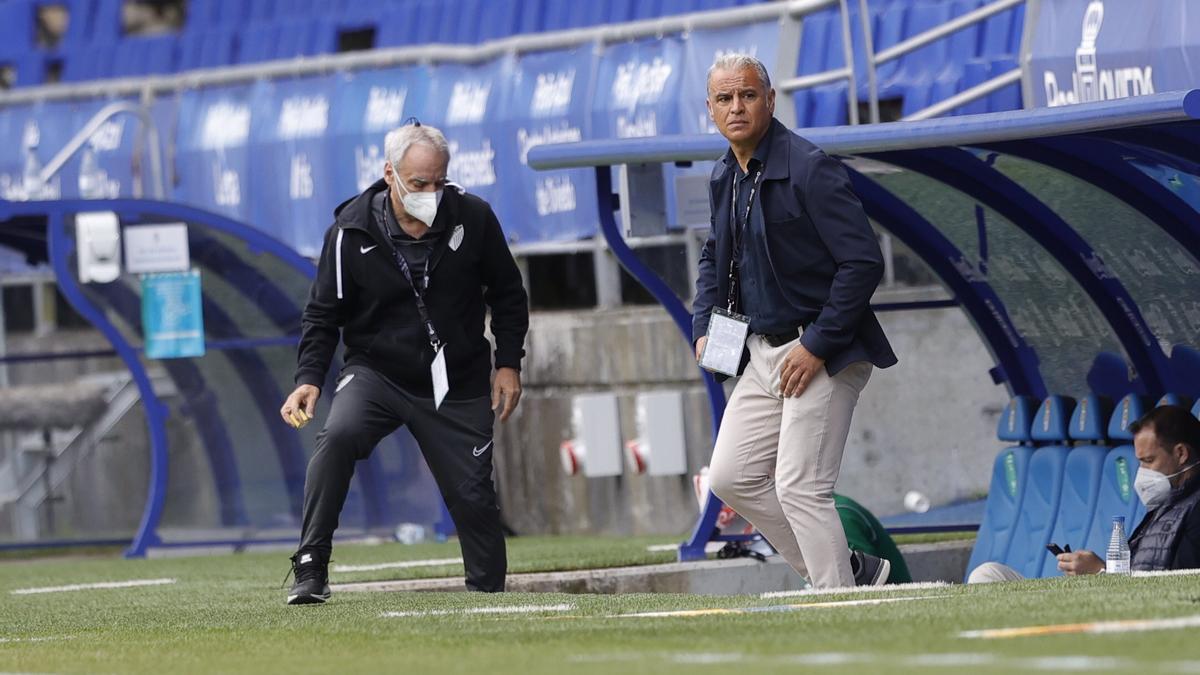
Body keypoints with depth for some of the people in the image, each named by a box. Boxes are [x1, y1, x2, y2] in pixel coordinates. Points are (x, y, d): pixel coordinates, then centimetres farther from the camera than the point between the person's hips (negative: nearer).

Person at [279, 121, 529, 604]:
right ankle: (311, 571, -25)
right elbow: (323, 315, -5)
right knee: (337, 438, -29)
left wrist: (509, 364, 2)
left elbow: (507, 294, 7)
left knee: (474, 496, 0)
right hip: (376, 373, -2)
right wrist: (309, 379, -19)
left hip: (458, 385, 2)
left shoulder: (473, 218, -7)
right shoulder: (351, 232, -12)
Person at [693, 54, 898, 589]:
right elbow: (714, 257, 27)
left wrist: (816, 345, -21)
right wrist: (704, 328, 12)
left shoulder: (808, 168, -17)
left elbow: (863, 262, -21)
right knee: (732, 477, 8)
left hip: (823, 355, -9)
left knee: (799, 487, -13)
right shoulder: (724, 178, 9)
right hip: (761, 354, 9)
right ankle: (852, 571, 17)